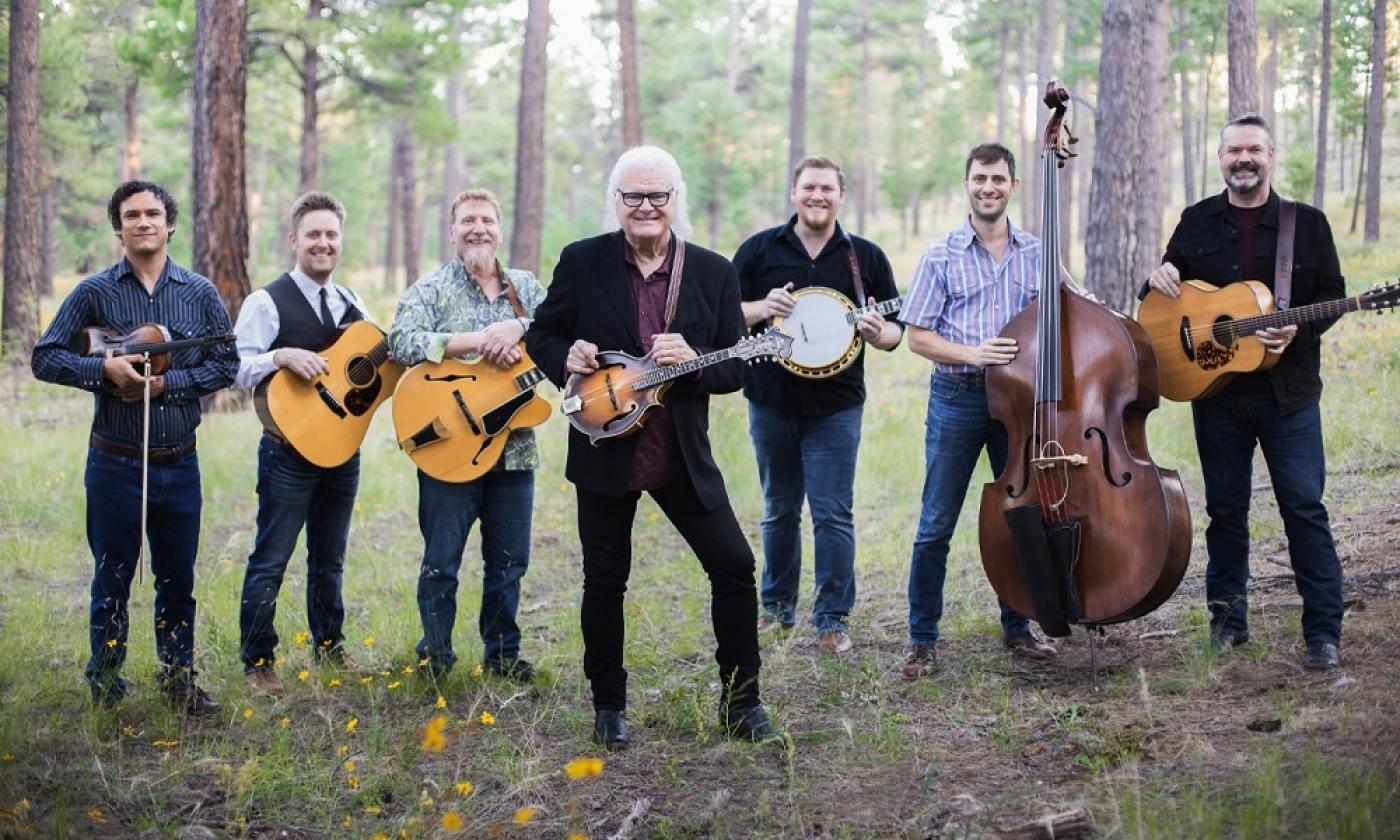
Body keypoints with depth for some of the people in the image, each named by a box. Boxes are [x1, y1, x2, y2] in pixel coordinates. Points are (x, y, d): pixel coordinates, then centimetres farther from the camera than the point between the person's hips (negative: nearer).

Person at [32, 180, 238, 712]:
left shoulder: (200, 293, 3)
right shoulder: (94, 293, -2)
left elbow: (226, 363, 0)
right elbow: (44, 357, -3)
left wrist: (168, 382, -13)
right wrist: (103, 369, -18)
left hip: (179, 463, 2)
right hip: (115, 463, -1)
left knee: (177, 578, 10)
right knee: (112, 577, 8)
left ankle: (178, 677, 23)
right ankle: (104, 682, 21)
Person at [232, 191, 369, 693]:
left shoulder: (353, 306, 12)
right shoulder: (267, 303, -7)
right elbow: (235, 370, -13)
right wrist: (282, 356, -28)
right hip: (290, 451, -6)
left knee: (330, 558, 16)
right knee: (270, 560, -1)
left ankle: (329, 647, 29)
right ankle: (258, 662, 7)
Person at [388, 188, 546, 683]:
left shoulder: (526, 287, 12)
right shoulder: (430, 290, 0)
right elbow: (401, 342, -17)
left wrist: (518, 328, -19)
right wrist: (478, 339, -21)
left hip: (513, 447, 4)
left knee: (509, 560, 10)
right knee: (441, 562, 1)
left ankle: (503, 653, 23)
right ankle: (434, 657, 14)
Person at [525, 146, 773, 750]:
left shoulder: (713, 272, 0)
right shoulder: (581, 262, -2)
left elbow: (736, 367, 0)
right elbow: (540, 336, 6)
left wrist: (693, 359, -20)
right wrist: (566, 358, -15)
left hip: (683, 454, 1)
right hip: (605, 452, -1)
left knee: (734, 565, -3)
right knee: (605, 580, 7)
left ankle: (740, 700, 12)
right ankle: (608, 706, 23)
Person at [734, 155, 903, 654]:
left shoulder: (866, 257, 3)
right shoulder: (760, 249, 3)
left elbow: (895, 329, 6)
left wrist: (878, 333, -17)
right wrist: (761, 308, -16)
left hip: (835, 407, -1)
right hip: (771, 402, 1)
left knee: (833, 514, -4)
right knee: (779, 510, 14)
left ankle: (832, 618, 4)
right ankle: (777, 606, 28)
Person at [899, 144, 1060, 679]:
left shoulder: (1038, 254, 8)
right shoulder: (941, 257, 1)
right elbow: (919, 336, -1)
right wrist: (971, 353, -17)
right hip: (957, 398, -2)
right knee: (936, 524, -2)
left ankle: (1017, 628, 25)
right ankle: (923, 640, 7)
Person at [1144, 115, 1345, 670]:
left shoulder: (1308, 223, 2)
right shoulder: (1197, 222, 8)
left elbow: (1332, 294, 2)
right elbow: (1171, 292, 18)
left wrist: (1297, 328, -17)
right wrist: (1159, 280, -6)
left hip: (1288, 390, -2)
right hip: (1215, 389, 2)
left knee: (1304, 506, -3)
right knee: (1225, 506, 10)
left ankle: (1324, 631, 2)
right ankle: (1227, 619, 21)